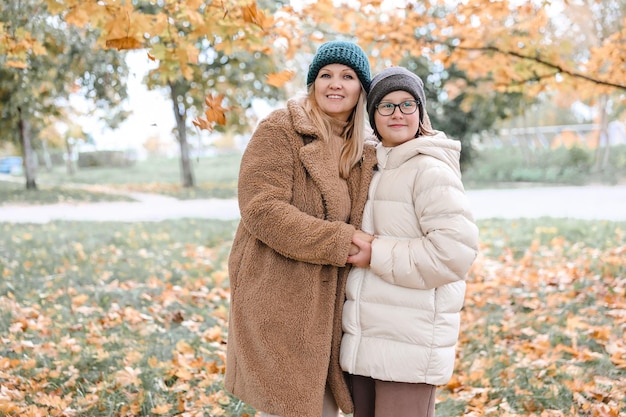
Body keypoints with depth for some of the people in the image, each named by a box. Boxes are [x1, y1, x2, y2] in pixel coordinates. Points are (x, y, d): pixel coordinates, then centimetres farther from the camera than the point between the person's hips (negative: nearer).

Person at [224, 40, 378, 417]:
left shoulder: (366, 152, 11)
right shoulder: (280, 131, -7)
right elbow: (261, 209, -18)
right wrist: (340, 241, -21)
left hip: (331, 306, 6)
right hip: (279, 301, -6)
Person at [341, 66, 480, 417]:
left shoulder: (430, 169, -12)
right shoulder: (376, 167, 14)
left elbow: (456, 248, -23)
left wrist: (378, 256, -18)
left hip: (409, 344, -8)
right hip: (367, 338, 9)